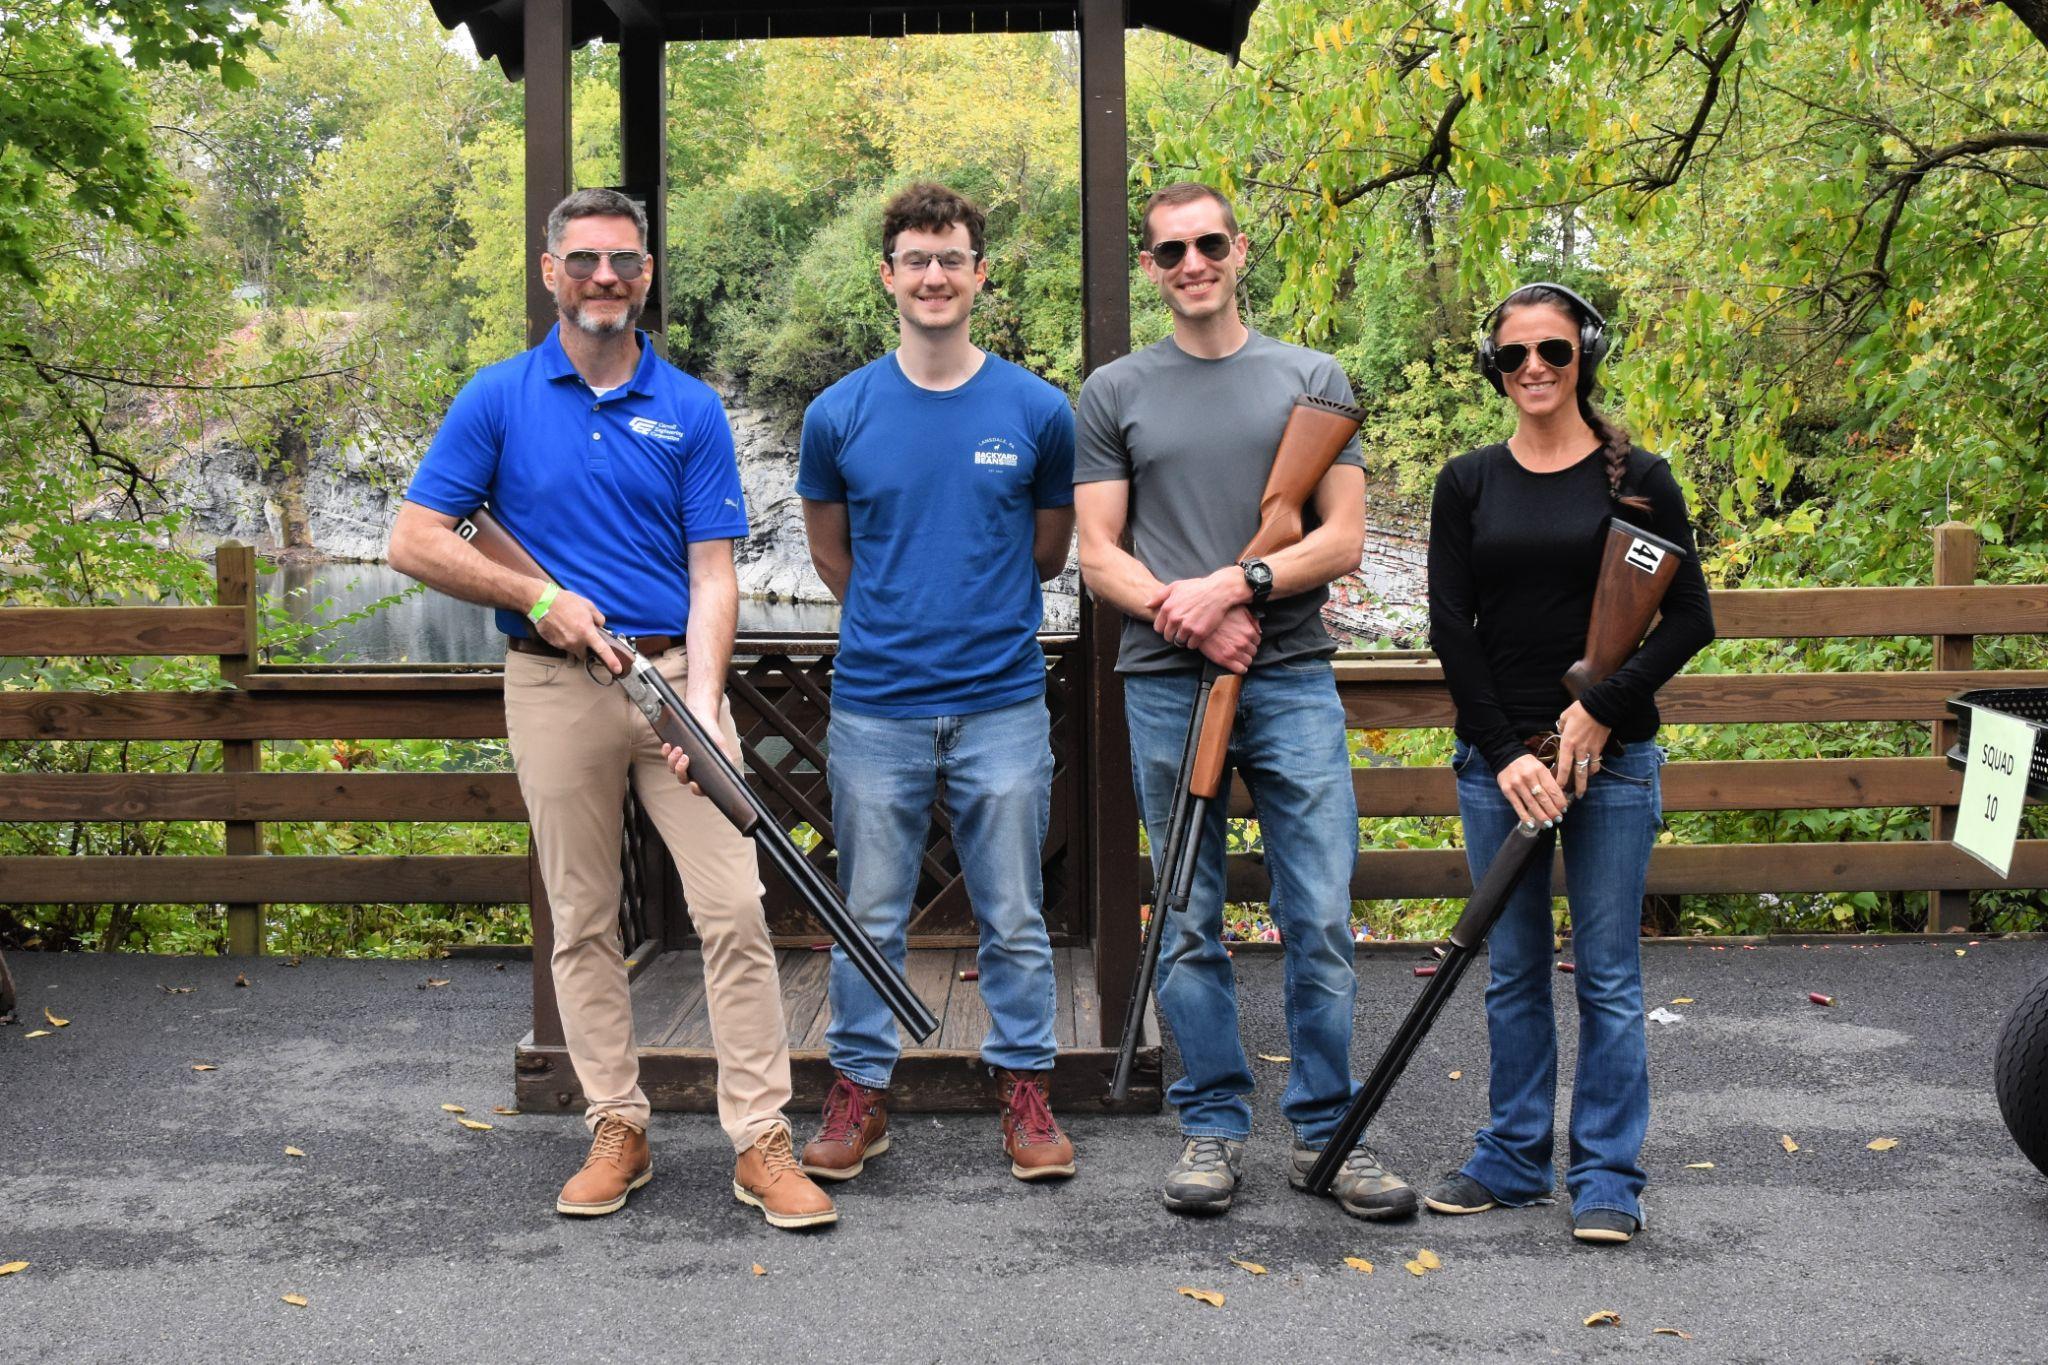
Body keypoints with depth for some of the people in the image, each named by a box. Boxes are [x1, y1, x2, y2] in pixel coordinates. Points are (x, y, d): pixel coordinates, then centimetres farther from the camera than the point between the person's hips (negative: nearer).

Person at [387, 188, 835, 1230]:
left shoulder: (691, 410, 4)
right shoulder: (499, 399, 3)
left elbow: (712, 575, 0)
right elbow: (415, 542, 1)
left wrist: (701, 702, -15)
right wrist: (540, 597, -8)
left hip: (675, 674, 0)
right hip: (556, 687, 0)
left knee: (733, 910, -6)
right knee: (583, 922, 7)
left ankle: (761, 1142, 0)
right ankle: (617, 1131, 19)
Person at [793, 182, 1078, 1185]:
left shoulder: (1038, 410, 0)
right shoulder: (840, 414, 1)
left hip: (1003, 702, 0)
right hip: (875, 707, 0)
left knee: (1014, 919, 8)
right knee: (870, 919, 8)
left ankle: (1024, 1086, 21)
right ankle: (859, 1090, 21)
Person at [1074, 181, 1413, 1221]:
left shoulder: (1312, 380, 10)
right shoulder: (1114, 394, 10)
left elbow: (1343, 539, 3)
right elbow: (1098, 557, 5)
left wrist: (1237, 585, -13)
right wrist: (1184, 616, -13)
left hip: (1293, 679, 0)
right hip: (1166, 687, 0)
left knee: (1321, 921, -1)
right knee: (1189, 928, 5)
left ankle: (1324, 1133, 11)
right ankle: (1213, 1129, 17)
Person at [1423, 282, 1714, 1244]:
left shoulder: (1637, 480, 1)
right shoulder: (1468, 483, 6)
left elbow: (1690, 617, -1)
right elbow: (1449, 628, 2)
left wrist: (1602, 712, -12)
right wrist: (1506, 752, -8)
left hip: (1611, 757, -2)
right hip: (1496, 758, 2)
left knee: (1607, 975, 2)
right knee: (1513, 973, 9)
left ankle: (1607, 1177, 12)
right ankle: (1512, 1161, 21)